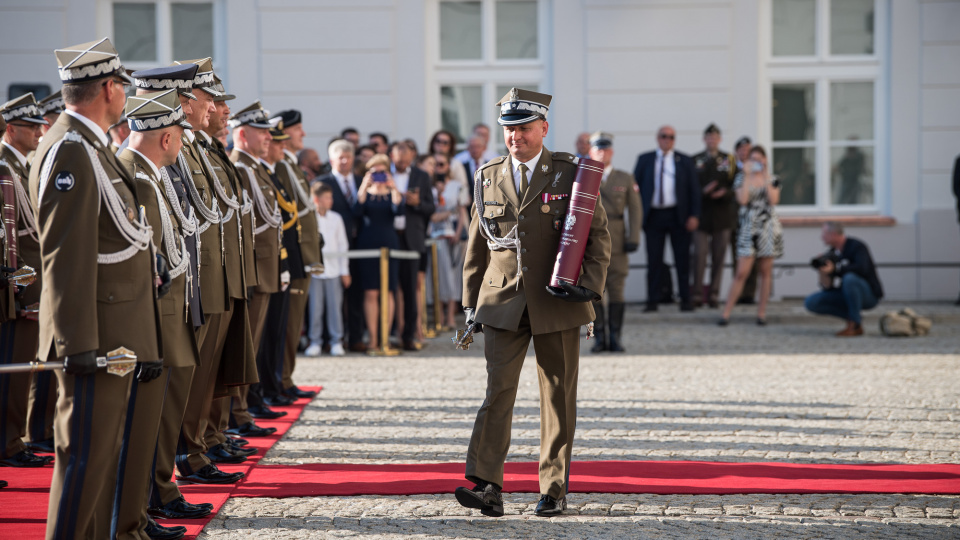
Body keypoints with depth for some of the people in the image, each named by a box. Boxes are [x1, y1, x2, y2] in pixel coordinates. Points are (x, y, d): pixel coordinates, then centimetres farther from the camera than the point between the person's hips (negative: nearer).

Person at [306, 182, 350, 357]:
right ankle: (315, 341, 9)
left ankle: (336, 341, 8)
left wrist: (345, 270, 7)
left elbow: (343, 245, 10)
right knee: (315, 307, 0)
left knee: (335, 306, 1)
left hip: (333, 269, 2)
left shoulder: (336, 218, 8)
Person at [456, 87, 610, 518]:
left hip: (558, 303, -1)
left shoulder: (570, 173, 1)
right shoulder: (489, 177, 9)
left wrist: (590, 284, -11)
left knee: (558, 398, 5)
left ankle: (553, 490, 13)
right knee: (497, 391, -10)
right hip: (503, 303, 1)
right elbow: (476, 245, 15)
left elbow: (599, 233, 2)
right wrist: (471, 302, 11)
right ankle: (487, 487, -15)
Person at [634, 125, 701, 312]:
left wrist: (694, 215, -4)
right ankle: (652, 301, 3)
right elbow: (635, 186, 7)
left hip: (677, 215, 0)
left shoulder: (684, 161, 8)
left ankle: (685, 300, 8)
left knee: (682, 259, 2)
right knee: (654, 260, 0)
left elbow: (694, 189, 6)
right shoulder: (645, 160, 9)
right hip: (653, 216, 0)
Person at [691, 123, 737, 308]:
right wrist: (703, 191, -14)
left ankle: (714, 294, 7)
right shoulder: (695, 161, 8)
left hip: (722, 214, 1)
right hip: (702, 213, -1)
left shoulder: (729, 160, 9)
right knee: (699, 254, -7)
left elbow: (736, 185, 6)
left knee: (719, 256, 2)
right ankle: (697, 294, -2)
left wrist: (725, 192, -13)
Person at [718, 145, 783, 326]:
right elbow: (742, 200, -14)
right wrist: (747, 176, -11)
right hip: (748, 228, -2)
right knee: (742, 273, -8)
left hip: (769, 227, 2)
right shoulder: (741, 178, 3)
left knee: (766, 272, 4)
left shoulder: (772, 179, 7)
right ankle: (726, 312, -4)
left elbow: (774, 199, -10)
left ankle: (761, 312, 12)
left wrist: (765, 177, -9)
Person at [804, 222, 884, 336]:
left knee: (849, 278, -38)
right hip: (846, 296, 7)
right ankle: (851, 317, -2)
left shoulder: (856, 246, -14)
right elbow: (827, 287, 2)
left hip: (870, 294, -7)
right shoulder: (831, 253, 3)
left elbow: (862, 269, -34)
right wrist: (823, 274, -19)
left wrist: (835, 269, -28)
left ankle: (856, 325, -25)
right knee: (810, 302, -8)